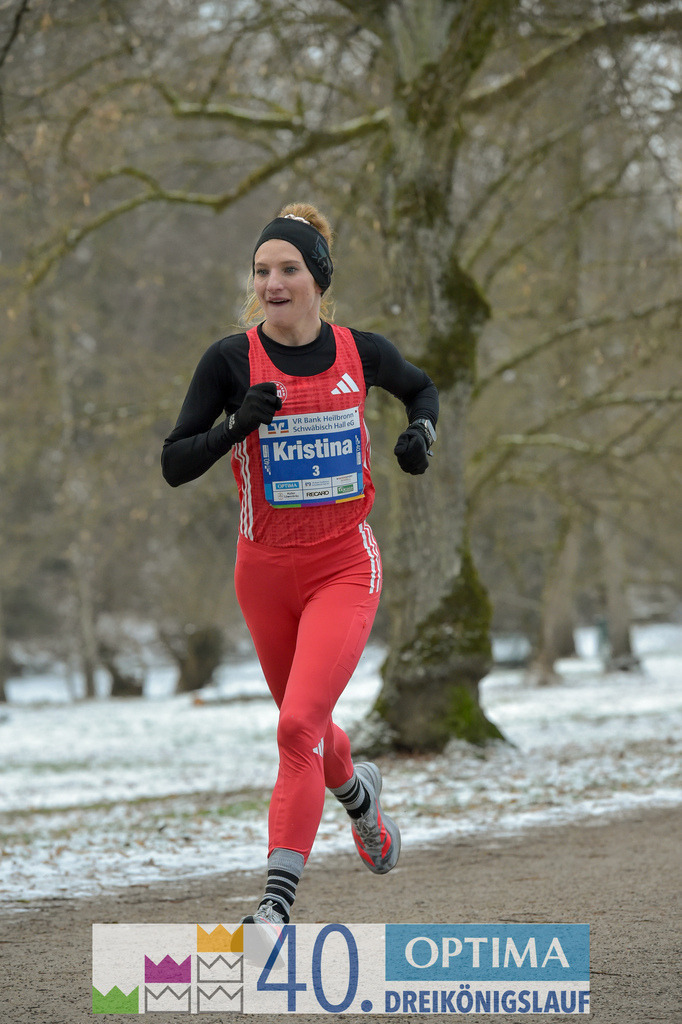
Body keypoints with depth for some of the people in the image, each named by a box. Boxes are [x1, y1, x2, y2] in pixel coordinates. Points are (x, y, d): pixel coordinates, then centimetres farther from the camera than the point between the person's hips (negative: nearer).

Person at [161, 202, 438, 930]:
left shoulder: (360, 352, -4)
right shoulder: (230, 360, -8)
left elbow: (421, 387, 19)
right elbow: (174, 465, -9)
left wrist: (421, 431, -2)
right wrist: (235, 427, -25)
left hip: (344, 568, -2)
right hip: (265, 572, 2)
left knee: (298, 729, -19)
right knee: (303, 724, 21)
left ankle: (276, 904, -20)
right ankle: (359, 794, 56)